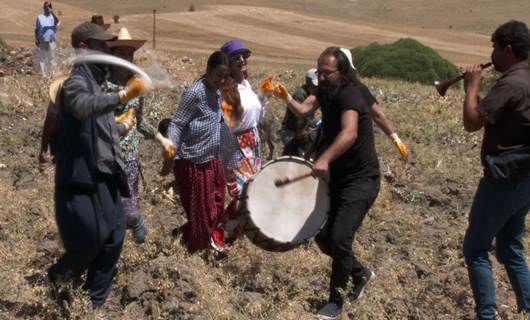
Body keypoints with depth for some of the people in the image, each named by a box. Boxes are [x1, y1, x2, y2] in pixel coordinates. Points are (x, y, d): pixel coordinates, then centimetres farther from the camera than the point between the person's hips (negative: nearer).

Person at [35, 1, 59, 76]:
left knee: (51, 58, 5)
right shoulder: (39, 17, 4)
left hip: (51, 41, 0)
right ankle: (42, 73, 5)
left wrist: (52, 12, -38)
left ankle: (50, 72, 14)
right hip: (42, 41, 0)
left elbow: (57, 21, -24)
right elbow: (36, 29, 8)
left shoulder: (53, 17, 1)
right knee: (42, 58, 1)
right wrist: (36, 39, -1)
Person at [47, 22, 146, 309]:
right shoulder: (76, 79, -13)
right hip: (81, 173, -9)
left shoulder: (96, 79, 16)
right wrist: (122, 96, -51)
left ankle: (95, 301, 21)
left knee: (114, 235, 9)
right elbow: (82, 106, -39)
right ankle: (54, 281, 17)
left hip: (103, 172, 9)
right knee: (90, 238, -10)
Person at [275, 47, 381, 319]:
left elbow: (350, 133, -41)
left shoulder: (349, 95, -23)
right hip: (337, 178, 9)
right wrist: (286, 99, -23)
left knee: (339, 238, -17)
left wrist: (325, 158, -55)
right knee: (323, 237, 11)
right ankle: (360, 273, 36)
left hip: (360, 180, -9)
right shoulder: (327, 92, 6)